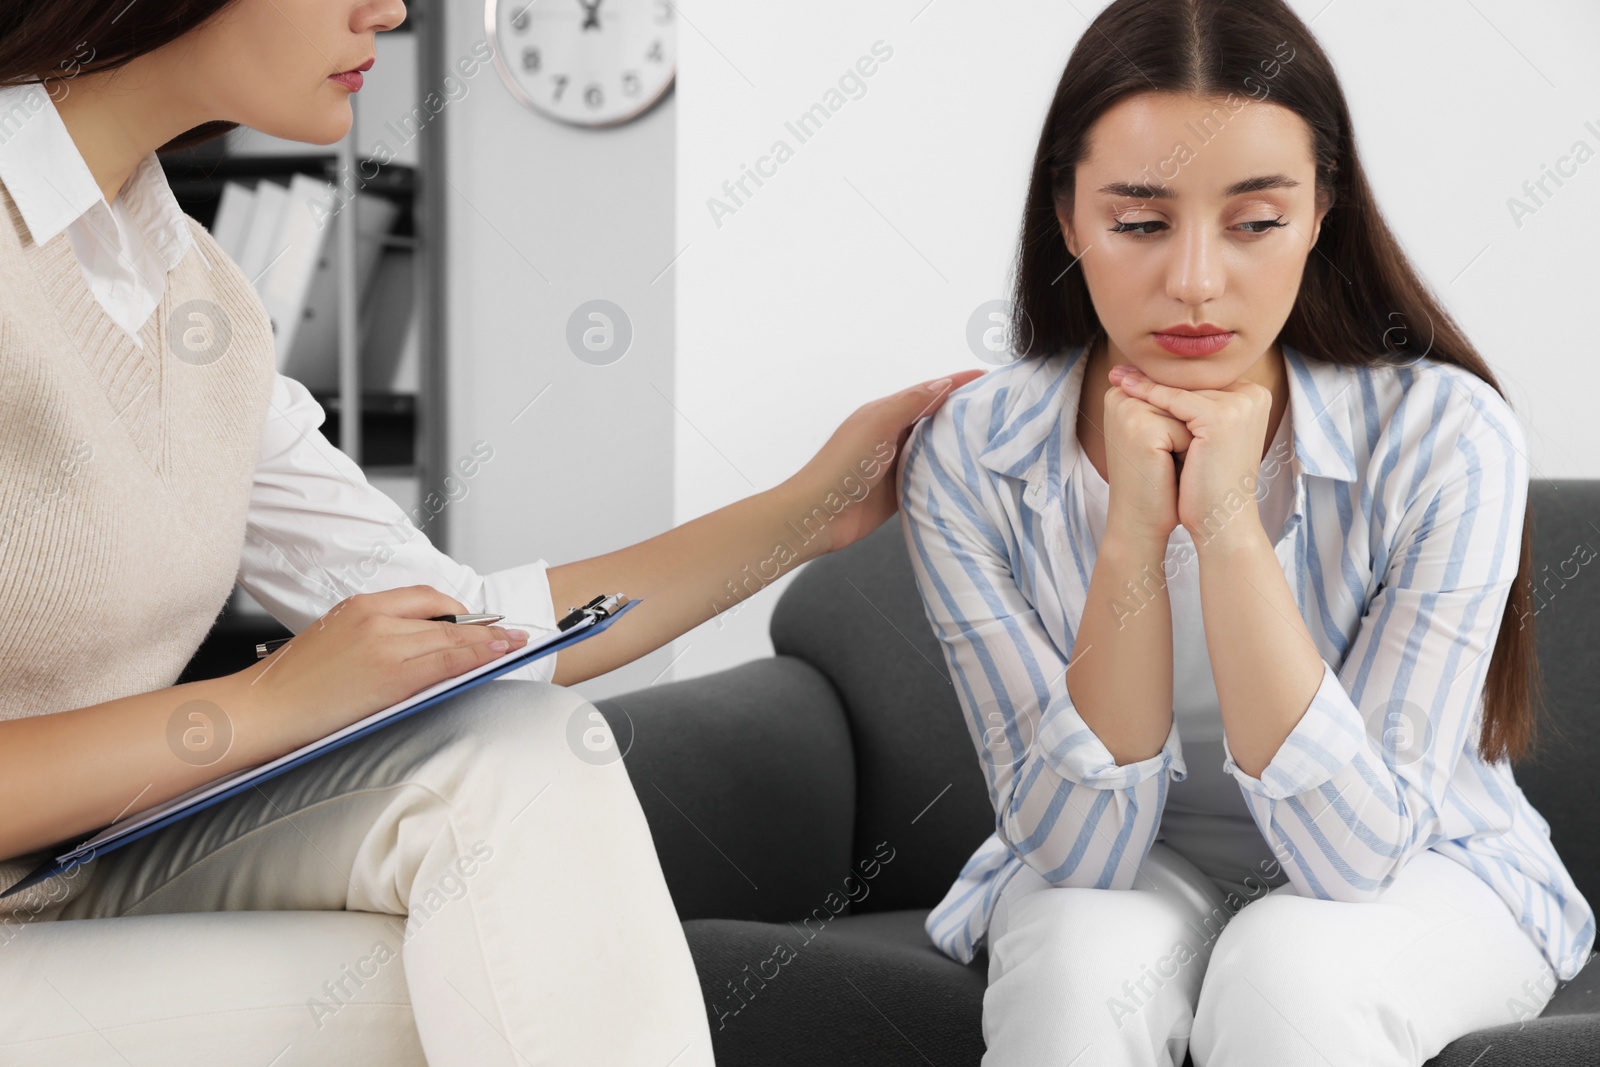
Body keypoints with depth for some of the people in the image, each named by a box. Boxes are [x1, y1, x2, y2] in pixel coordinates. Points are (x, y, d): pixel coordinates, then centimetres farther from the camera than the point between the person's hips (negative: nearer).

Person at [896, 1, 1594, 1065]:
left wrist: (1227, 525, -35)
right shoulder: (969, 458, -18)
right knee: (1080, 964, -32)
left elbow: (1354, 854, -26)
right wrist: (1135, 533, -32)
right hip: (1125, 872, 1)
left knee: (1288, 969, -33)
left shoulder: (1445, 434, -23)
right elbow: (1080, 850, -20)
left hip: (1417, 872, 0)